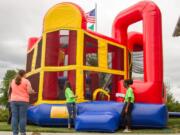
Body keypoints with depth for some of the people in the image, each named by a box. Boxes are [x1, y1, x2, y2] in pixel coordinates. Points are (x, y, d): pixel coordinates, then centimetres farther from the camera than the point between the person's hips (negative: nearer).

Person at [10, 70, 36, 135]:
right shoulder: (26, 81, -4)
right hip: (23, 101, -4)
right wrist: (33, 91, 11)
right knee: (22, 117, -2)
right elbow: (29, 91, -10)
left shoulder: (13, 81, 11)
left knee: (14, 117, 1)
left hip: (14, 100, 4)